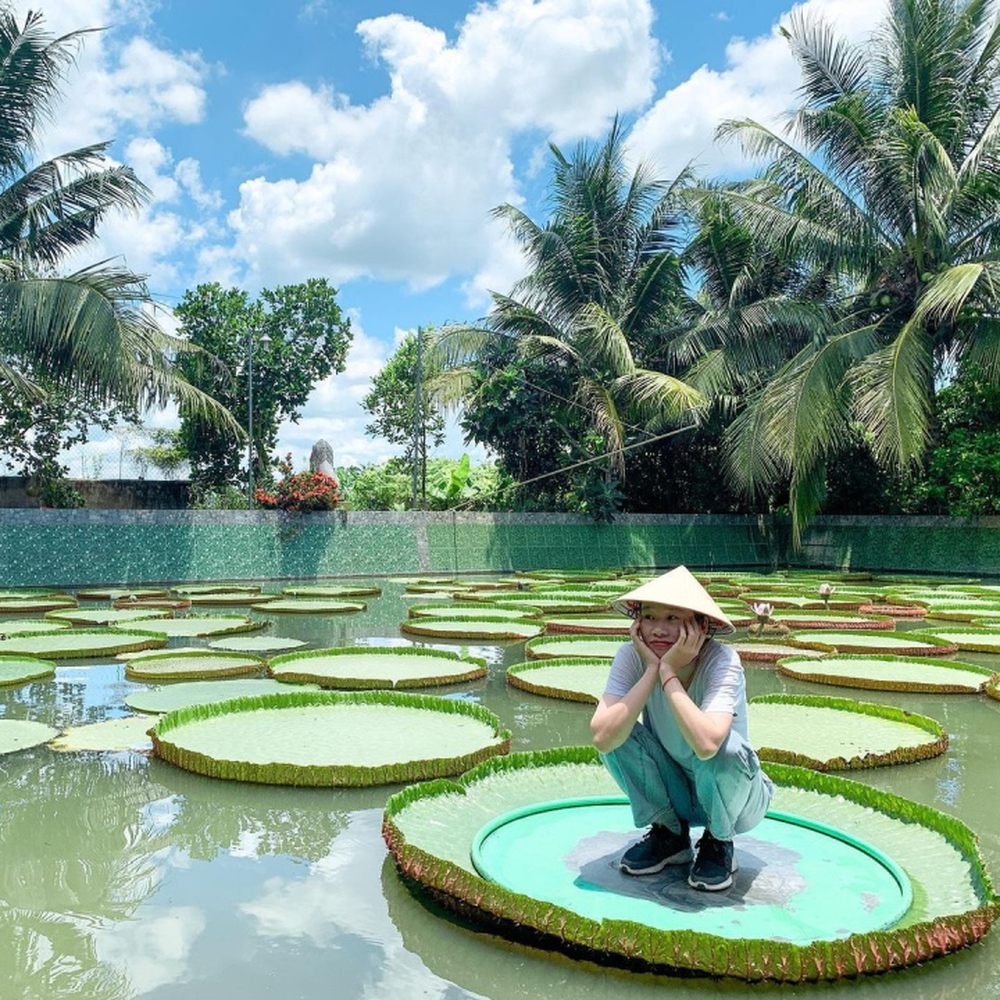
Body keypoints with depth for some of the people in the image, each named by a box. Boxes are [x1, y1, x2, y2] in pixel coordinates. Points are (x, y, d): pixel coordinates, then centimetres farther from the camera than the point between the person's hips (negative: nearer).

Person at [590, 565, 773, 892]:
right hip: (674, 792, 3)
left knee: (726, 747, -34)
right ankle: (669, 835, 4)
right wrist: (652, 670, -33)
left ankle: (719, 843, -1)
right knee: (617, 733, -22)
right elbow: (602, 737, -33)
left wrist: (668, 672, -37)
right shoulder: (631, 656, -19)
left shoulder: (722, 661, -28)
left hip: (732, 798, -3)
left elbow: (705, 744, -46)